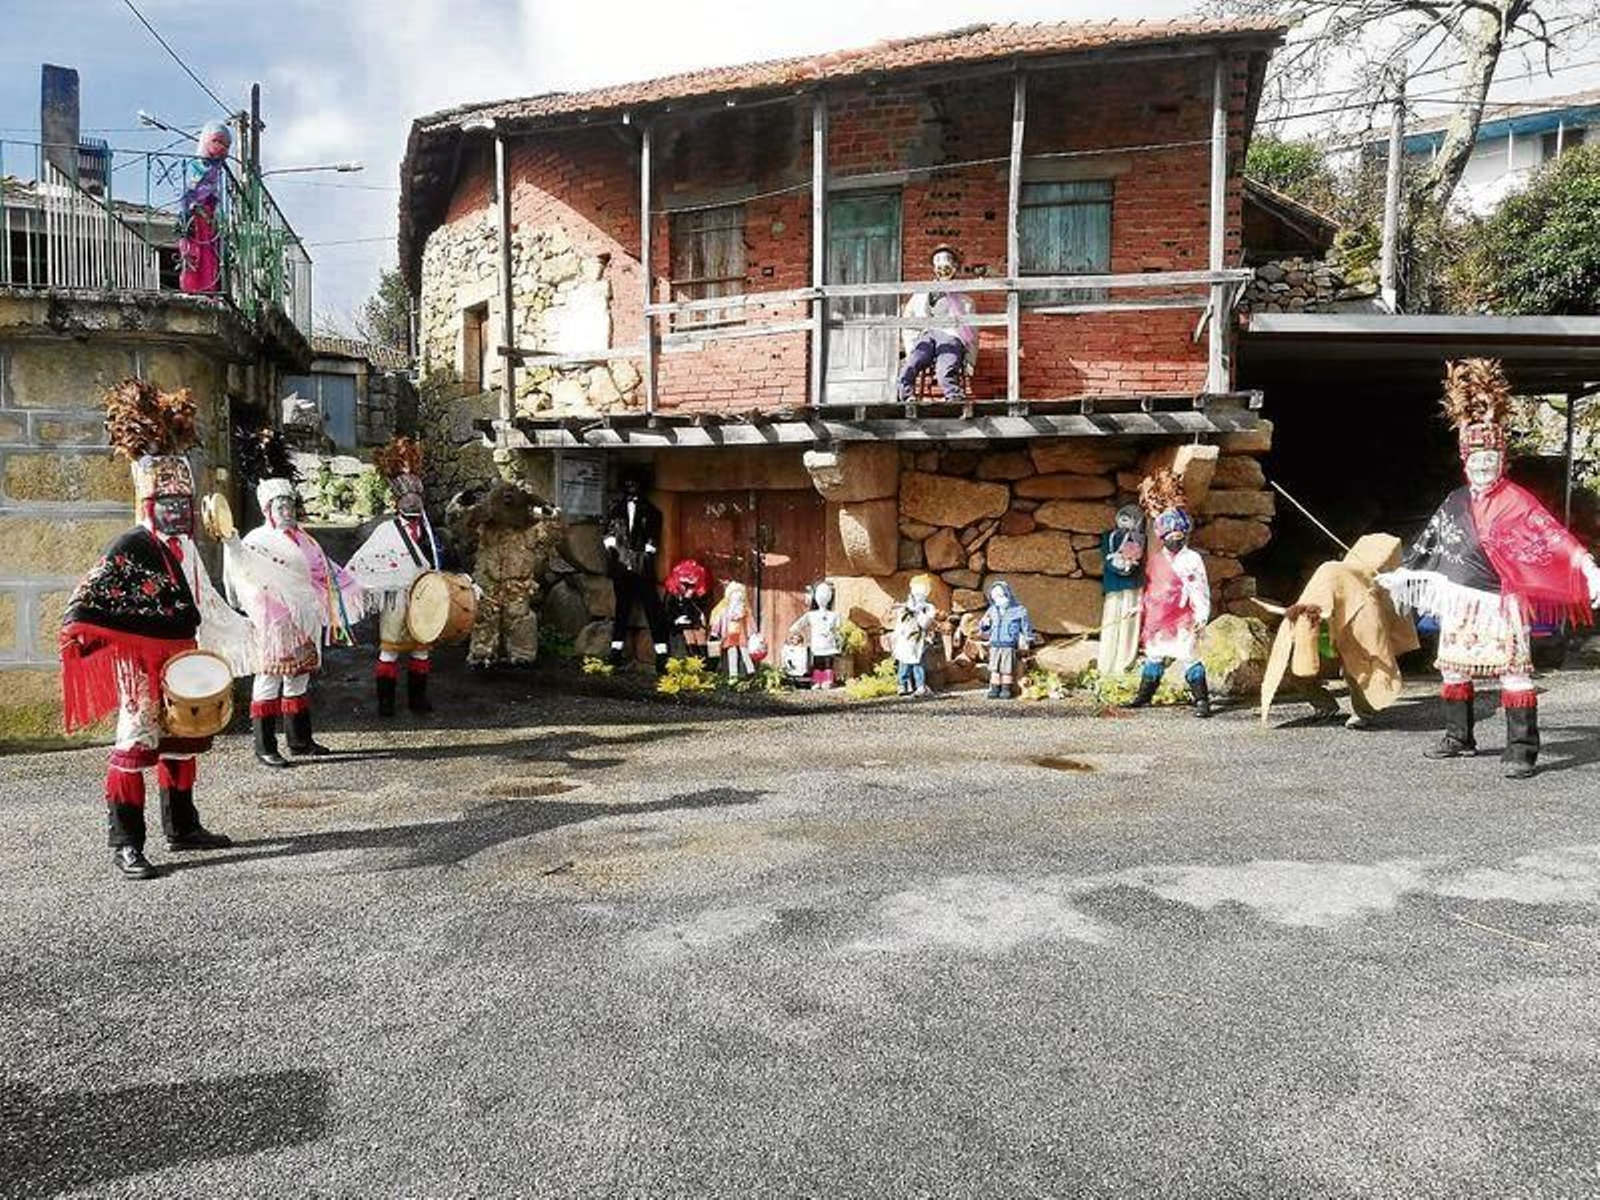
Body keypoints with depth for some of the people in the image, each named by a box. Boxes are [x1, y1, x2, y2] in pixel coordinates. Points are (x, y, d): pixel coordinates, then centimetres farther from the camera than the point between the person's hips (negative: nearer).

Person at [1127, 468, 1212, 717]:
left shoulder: (1191, 559, -5)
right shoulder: (1154, 560, 11)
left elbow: (1201, 591, -8)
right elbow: (1148, 589, 20)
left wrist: (1201, 615, -16)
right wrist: (1141, 613, 21)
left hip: (1182, 621, -6)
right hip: (1157, 621, 6)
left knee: (1189, 658, -9)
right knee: (1154, 657, 14)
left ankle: (1202, 700, -5)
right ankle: (1144, 696, 24)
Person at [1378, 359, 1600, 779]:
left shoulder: (1515, 500, -6)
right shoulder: (1455, 502, 10)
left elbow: (1553, 537, -13)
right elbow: (1429, 542, 19)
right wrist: (1399, 574, 23)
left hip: (1498, 602, -6)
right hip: (1459, 602, 6)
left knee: (1512, 671, -8)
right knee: (1454, 668, 12)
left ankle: (1522, 751, -6)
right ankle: (1459, 737, 25)